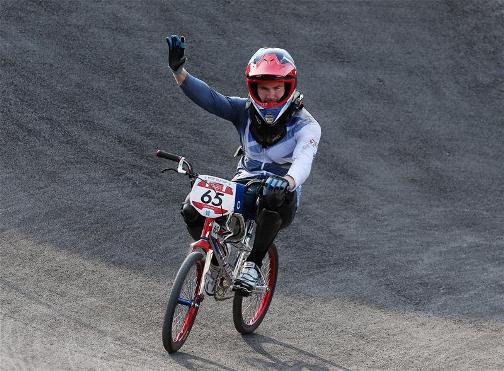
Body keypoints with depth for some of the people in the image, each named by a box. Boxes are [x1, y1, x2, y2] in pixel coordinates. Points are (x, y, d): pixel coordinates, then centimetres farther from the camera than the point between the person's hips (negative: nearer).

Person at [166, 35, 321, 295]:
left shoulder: (305, 126, -14)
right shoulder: (245, 111, -2)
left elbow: (303, 161, -33)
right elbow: (208, 98, -15)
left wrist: (287, 181, -56)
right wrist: (178, 71, -33)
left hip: (281, 198, -3)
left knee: (272, 198, -41)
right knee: (192, 208, -21)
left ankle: (253, 264, -23)